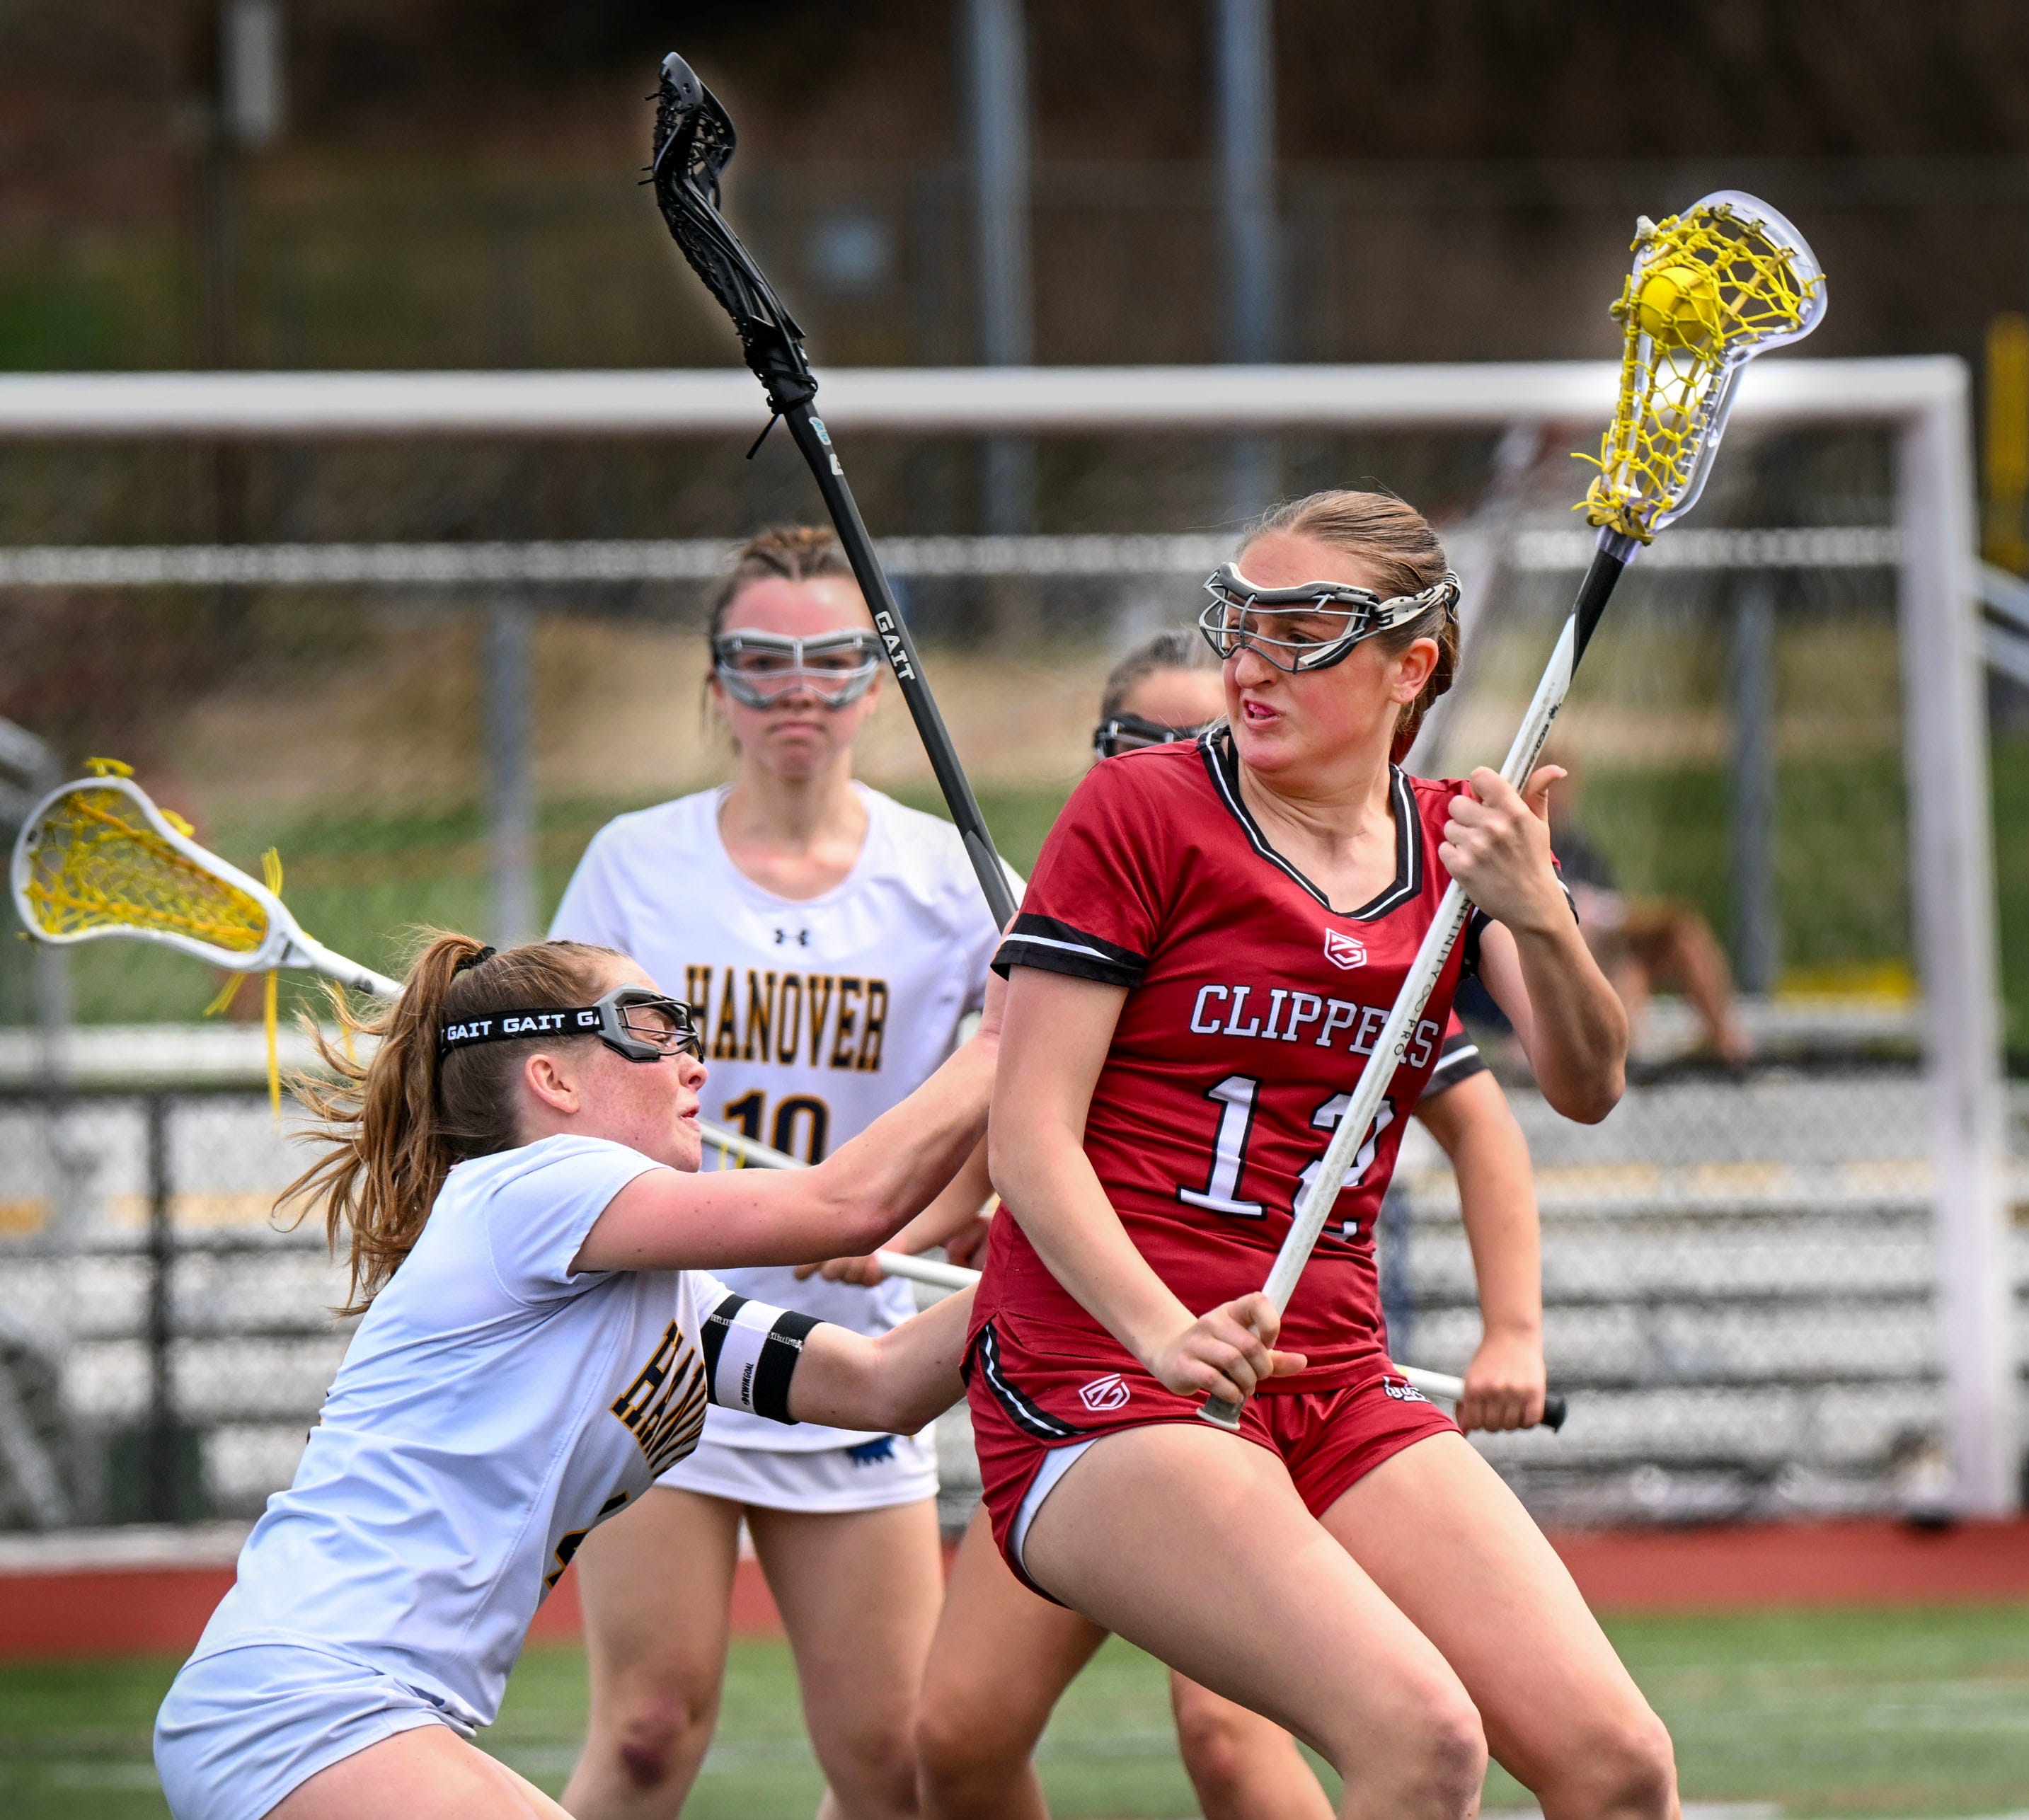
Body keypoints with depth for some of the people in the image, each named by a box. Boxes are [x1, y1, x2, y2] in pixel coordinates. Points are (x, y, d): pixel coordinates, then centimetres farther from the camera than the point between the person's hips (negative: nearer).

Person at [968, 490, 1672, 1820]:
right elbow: (1028, 1134, -7)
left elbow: (1586, 1087, -2)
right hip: (1102, 1390, -5)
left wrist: (1537, 918, -23)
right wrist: (1164, 1334, -24)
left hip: (1337, 1388, 5)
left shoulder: (1461, 844, 13)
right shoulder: (1140, 810, -1)